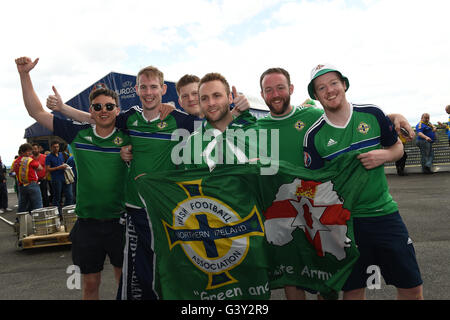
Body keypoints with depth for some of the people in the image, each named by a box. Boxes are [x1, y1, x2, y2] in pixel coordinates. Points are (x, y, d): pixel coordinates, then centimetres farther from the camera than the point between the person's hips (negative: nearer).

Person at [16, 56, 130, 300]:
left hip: (120, 222, -1)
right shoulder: (78, 134, 1)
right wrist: (25, 74, 0)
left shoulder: (127, 138, -3)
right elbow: (37, 112, 5)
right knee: (90, 283, 14)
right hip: (87, 222, 2)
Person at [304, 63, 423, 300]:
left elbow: (397, 147, 12)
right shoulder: (314, 135, -6)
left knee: (411, 288, 8)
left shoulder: (372, 114, -1)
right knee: (353, 290, 9)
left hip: (385, 212, 2)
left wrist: (384, 155, -11)